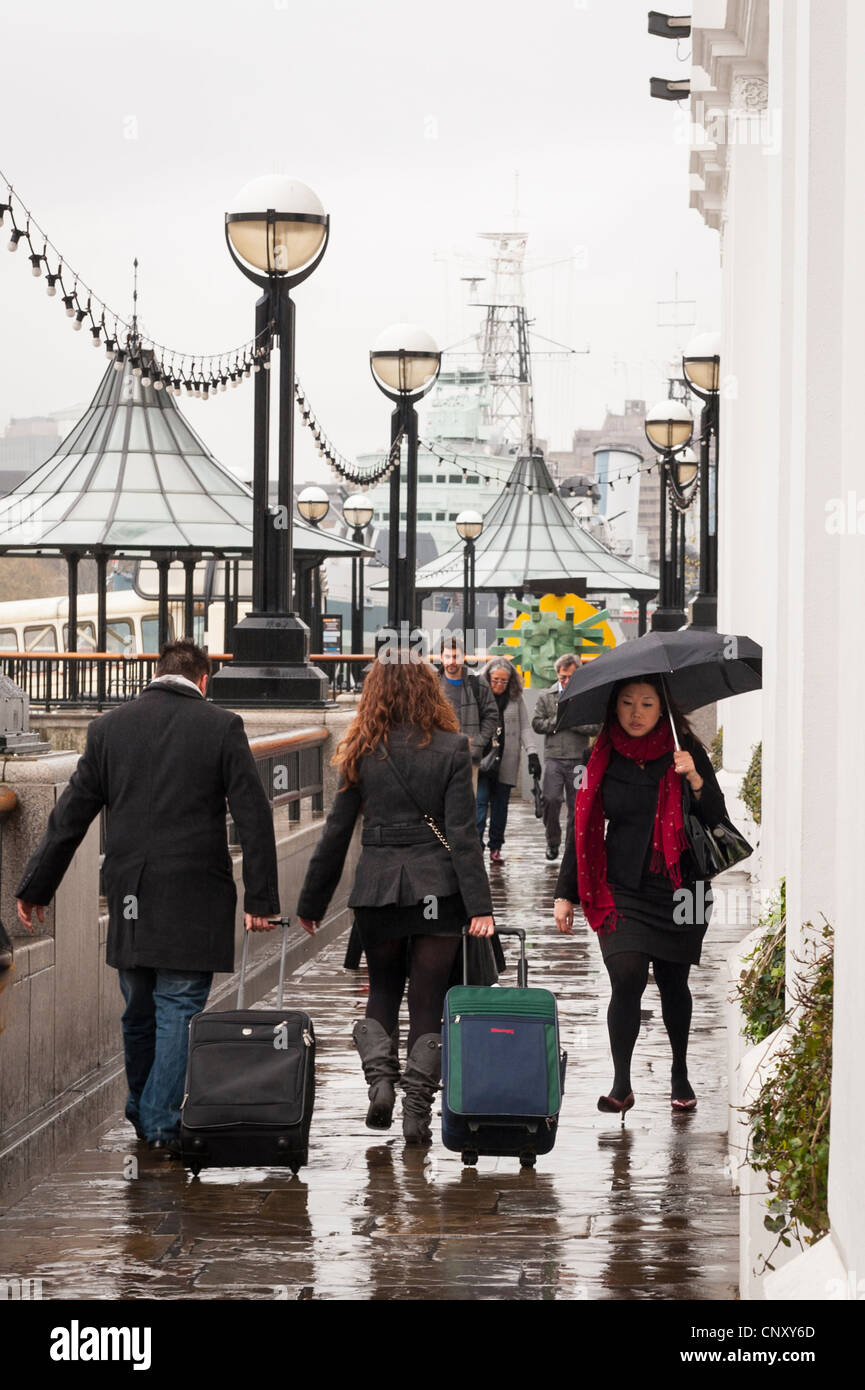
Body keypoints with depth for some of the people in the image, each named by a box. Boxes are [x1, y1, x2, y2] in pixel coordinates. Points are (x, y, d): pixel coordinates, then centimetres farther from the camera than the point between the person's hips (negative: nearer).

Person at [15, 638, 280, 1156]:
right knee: (179, 1009, 1)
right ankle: (163, 1122, -4)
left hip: (130, 899, 3)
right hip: (194, 899, -3)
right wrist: (261, 899, -2)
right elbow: (255, 816, -5)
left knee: (140, 1011, 16)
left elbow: (71, 814, 8)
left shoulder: (109, 727, 5)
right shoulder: (222, 727, -3)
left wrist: (35, 888, 14)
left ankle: (142, 1115, 29)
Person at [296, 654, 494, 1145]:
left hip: (377, 884, 1)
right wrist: (480, 905, -9)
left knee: (383, 990, 20)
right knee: (428, 1000, 6)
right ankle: (418, 1109, 1)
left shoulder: (362, 753, 1)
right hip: (437, 885, -1)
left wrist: (311, 903, 11)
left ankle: (380, 1077, -1)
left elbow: (337, 833, 3)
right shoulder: (451, 748, -3)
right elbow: (462, 833, -9)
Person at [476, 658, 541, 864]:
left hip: (506, 762, 3)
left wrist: (532, 753, -1)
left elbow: (524, 728, 9)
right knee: (480, 801, -11)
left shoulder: (516, 699, 6)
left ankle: (496, 848, 15)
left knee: (500, 804, 7)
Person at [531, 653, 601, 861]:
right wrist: (557, 721, -6)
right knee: (551, 800, -10)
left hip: (578, 759, 0)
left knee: (576, 805, 3)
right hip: (553, 757, 0)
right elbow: (537, 724, 6)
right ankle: (553, 842, 6)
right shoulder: (546, 696, 11)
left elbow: (596, 728, 0)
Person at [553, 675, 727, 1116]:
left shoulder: (685, 752, -1)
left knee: (673, 981, 10)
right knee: (627, 977, -15)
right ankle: (621, 1085, -8)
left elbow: (716, 819, -4)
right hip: (622, 890, 0)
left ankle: (680, 1076, 30)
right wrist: (565, 893, 6)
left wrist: (695, 780, -23)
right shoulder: (604, 758, 2)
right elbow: (582, 825, 8)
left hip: (679, 889, 0)